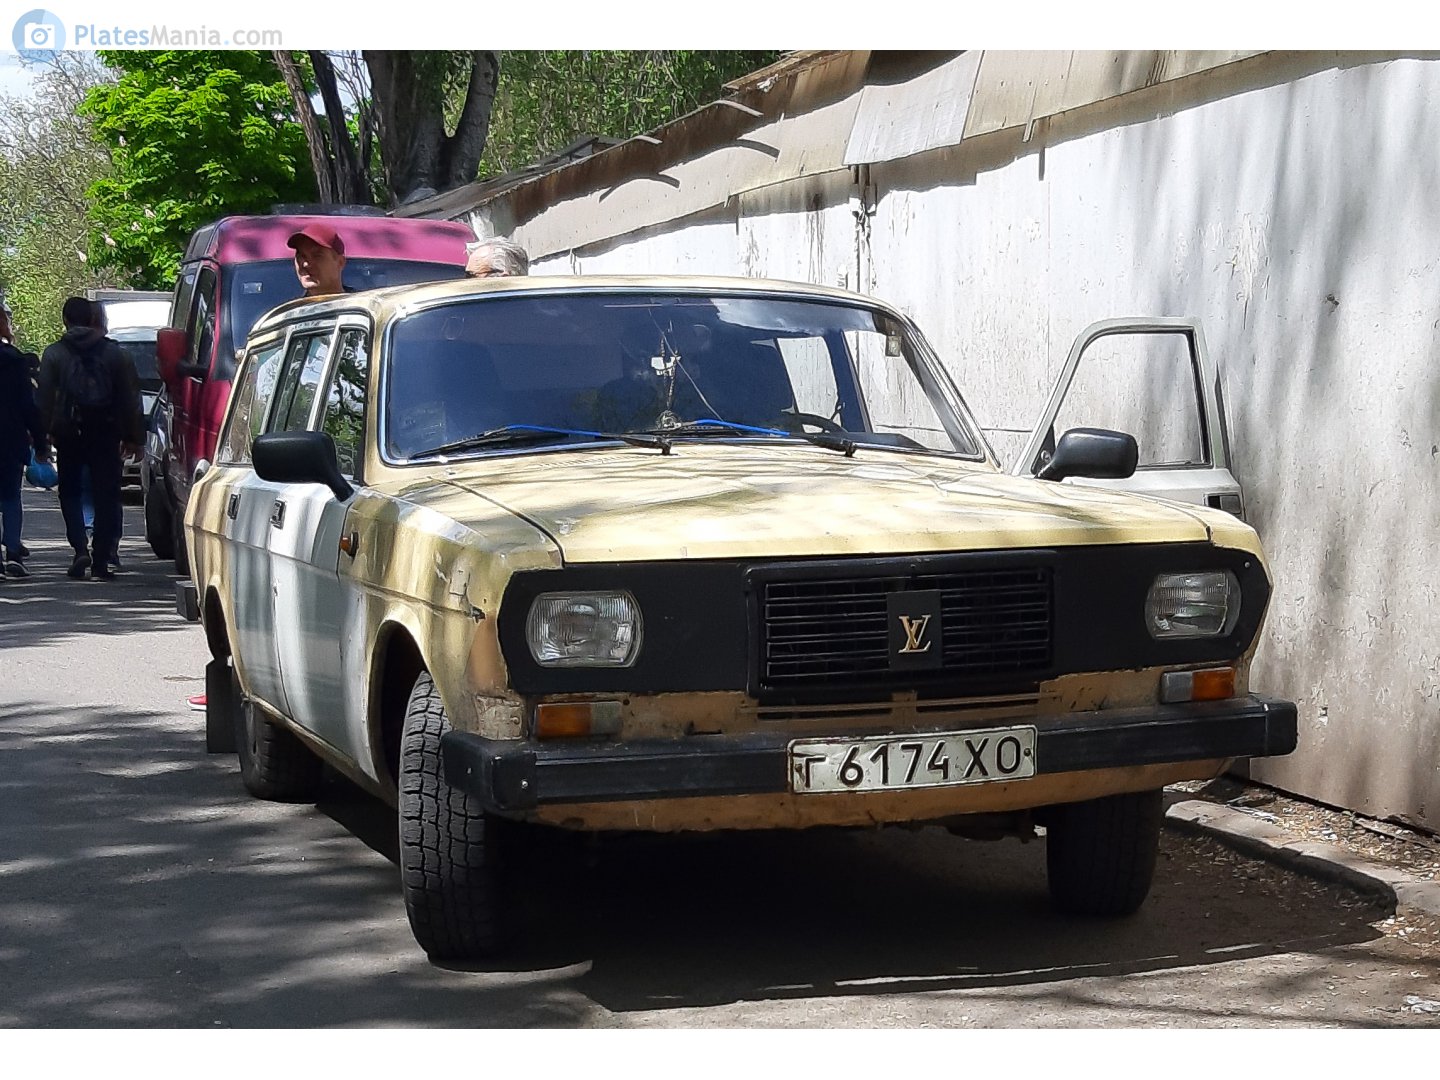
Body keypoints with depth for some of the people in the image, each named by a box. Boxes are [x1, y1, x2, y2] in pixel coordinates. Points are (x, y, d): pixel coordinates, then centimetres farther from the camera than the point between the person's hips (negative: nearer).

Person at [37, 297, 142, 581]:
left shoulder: (53, 355, -1)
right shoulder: (114, 353, 4)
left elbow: (45, 399, -4)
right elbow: (129, 398, 5)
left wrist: (46, 432, 3)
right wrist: (131, 437, 10)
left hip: (69, 433, -1)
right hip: (105, 433, 1)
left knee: (70, 492, 13)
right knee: (106, 496, 6)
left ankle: (80, 549, -6)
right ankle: (101, 562, 4)